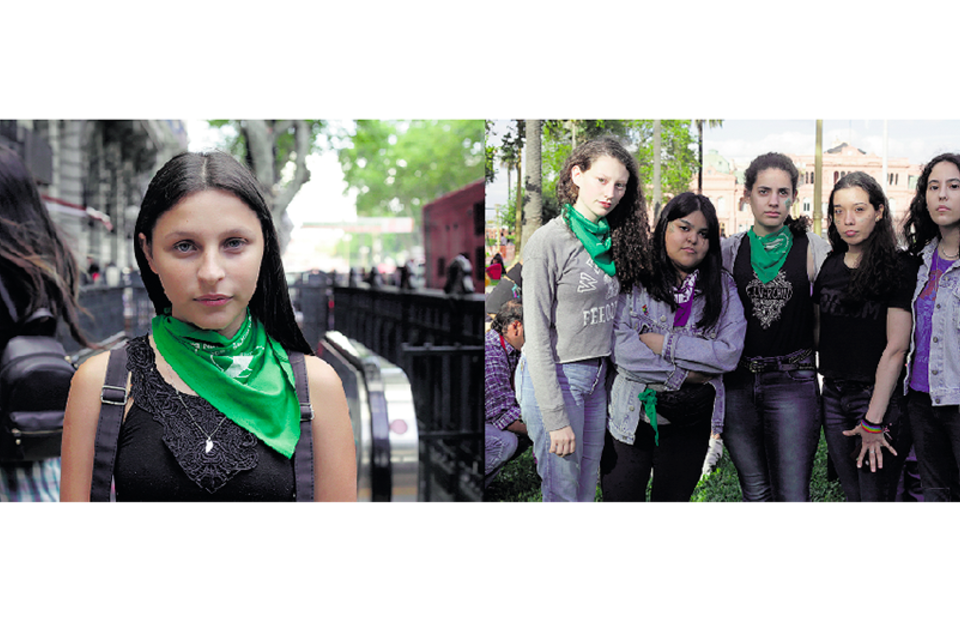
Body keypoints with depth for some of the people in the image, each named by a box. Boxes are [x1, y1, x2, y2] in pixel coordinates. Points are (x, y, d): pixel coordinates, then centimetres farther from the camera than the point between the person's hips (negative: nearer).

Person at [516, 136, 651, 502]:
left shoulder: (610, 240, 8)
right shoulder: (547, 242, -13)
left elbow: (609, 316, 11)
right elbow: (536, 336, -14)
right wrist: (555, 418, -16)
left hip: (597, 377, 6)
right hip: (554, 377, -6)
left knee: (587, 490, 13)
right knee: (561, 493, 1)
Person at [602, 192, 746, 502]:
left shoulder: (723, 287, 4)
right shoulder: (633, 280, -4)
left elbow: (730, 354, -8)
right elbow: (620, 348, -15)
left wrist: (663, 344, -14)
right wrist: (682, 375, -13)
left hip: (690, 427, 2)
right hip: (632, 418, -2)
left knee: (674, 497, 15)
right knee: (620, 496, 4)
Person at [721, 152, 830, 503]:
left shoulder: (812, 248, 0)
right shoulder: (729, 250, 7)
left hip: (793, 382, -2)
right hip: (737, 384, 3)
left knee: (792, 495, -7)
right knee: (755, 493, 11)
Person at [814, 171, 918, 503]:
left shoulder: (900, 268, -9)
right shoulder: (830, 266, 8)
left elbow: (896, 348, -13)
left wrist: (874, 421, -16)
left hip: (880, 396, -5)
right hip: (833, 396, 5)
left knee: (875, 495, -2)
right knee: (852, 494, 11)